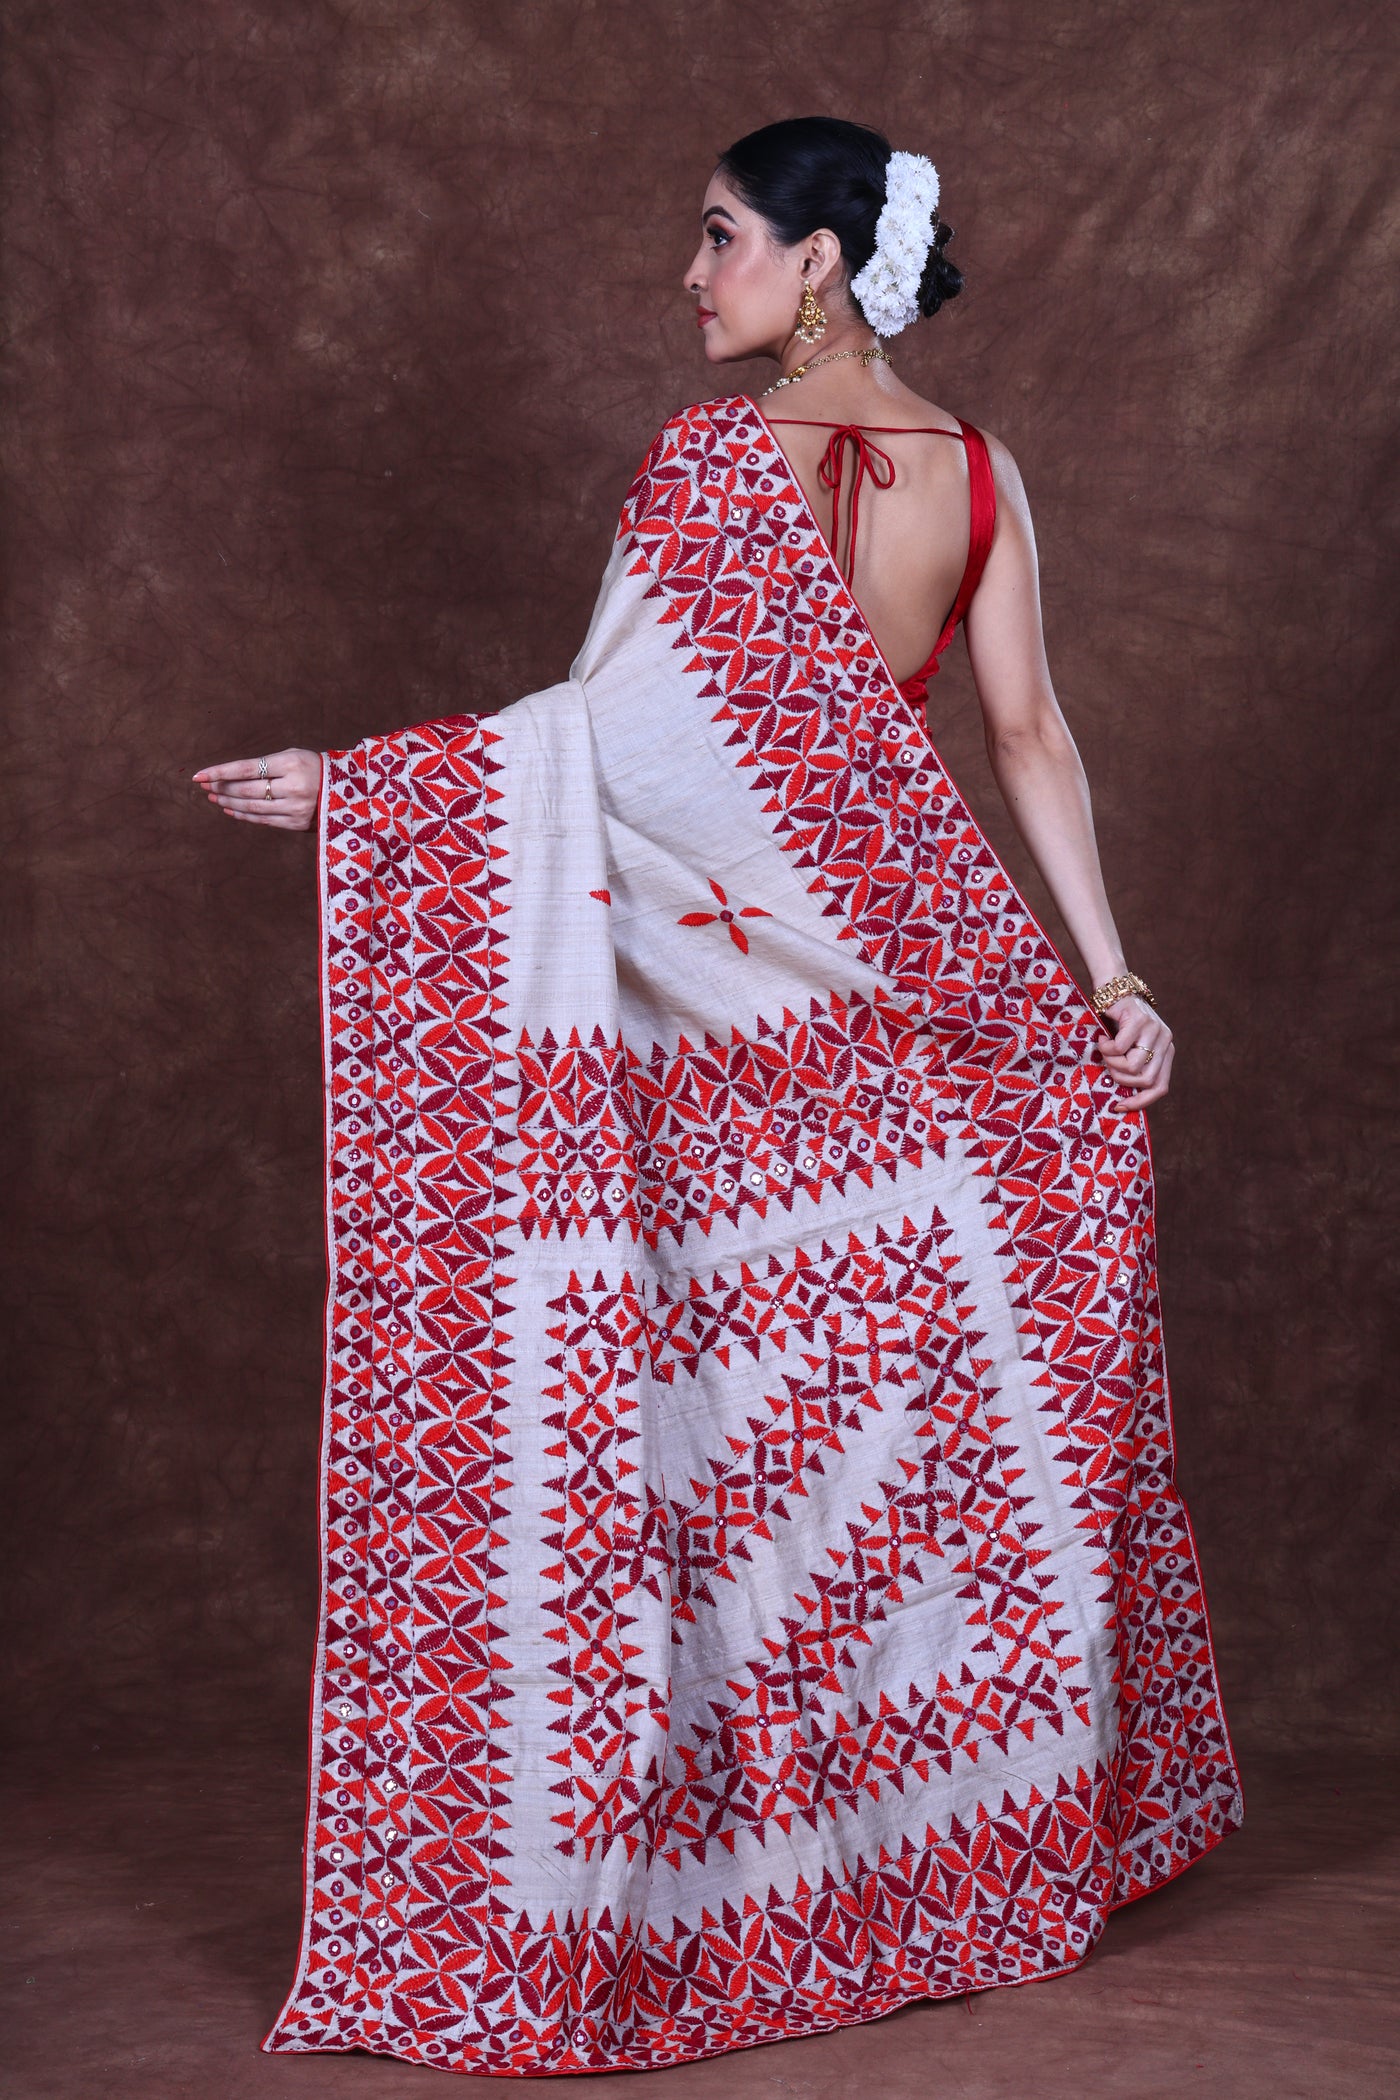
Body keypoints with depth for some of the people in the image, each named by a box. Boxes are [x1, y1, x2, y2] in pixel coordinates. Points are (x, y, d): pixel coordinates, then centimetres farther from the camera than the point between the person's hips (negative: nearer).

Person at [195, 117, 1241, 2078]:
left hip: (720, 1004, -6)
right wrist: (1108, 973, 1)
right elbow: (1031, 736, 1)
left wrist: (353, 783, -12)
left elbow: (604, 732, -17)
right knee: (916, 1393, 16)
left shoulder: (716, 458, -12)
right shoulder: (979, 474, 5)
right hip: (899, 994, 6)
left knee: (706, 1409, 2)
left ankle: (719, 1867, 9)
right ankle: (951, 1846, 28)